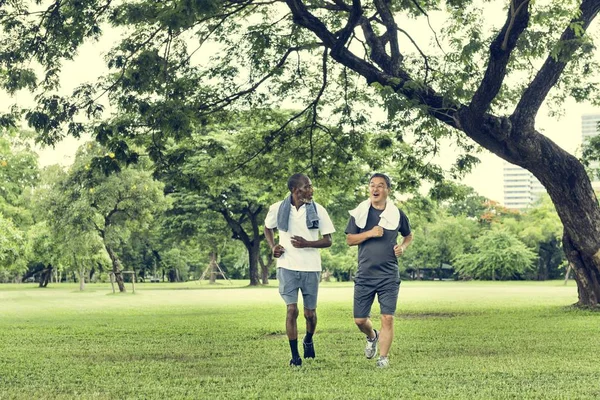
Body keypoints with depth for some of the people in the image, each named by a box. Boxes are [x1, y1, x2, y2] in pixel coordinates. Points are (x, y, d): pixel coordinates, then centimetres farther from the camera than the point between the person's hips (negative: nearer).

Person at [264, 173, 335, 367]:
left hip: (311, 267, 1)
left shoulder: (317, 210, -4)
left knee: (310, 313, 8)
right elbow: (267, 228, 17)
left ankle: (308, 341, 40)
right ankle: (295, 355, 3)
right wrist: (272, 246, 0)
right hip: (287, 267, -1)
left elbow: (328, 241, -1)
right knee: (292, 309, -10)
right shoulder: (278, 209, -3)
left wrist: (307, 243, -17)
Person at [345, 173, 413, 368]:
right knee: (359, 320, 5)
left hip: (389, 276, -1)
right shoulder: (359, 212, 1)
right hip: (364, 276, 1)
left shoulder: (397, 214, 3)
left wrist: (403, 247, -1)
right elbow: (349, 240, 1)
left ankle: (383, 357, 3)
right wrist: (369, 233, -14)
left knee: (387, 318, -8)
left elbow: (409, 235, 20)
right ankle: (372, 337, 37)